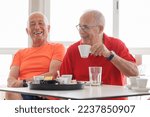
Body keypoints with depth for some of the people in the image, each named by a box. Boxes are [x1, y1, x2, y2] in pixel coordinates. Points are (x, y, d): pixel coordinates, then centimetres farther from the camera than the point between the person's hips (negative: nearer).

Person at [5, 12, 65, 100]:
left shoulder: (57, 47, 14)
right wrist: (15, 83, -16)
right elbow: (11, 79, 12)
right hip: (22, 93, 4)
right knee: (11, 94, -34)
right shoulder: (20, 53, 27)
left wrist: (24, 81, -13)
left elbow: (52, 75, -2)